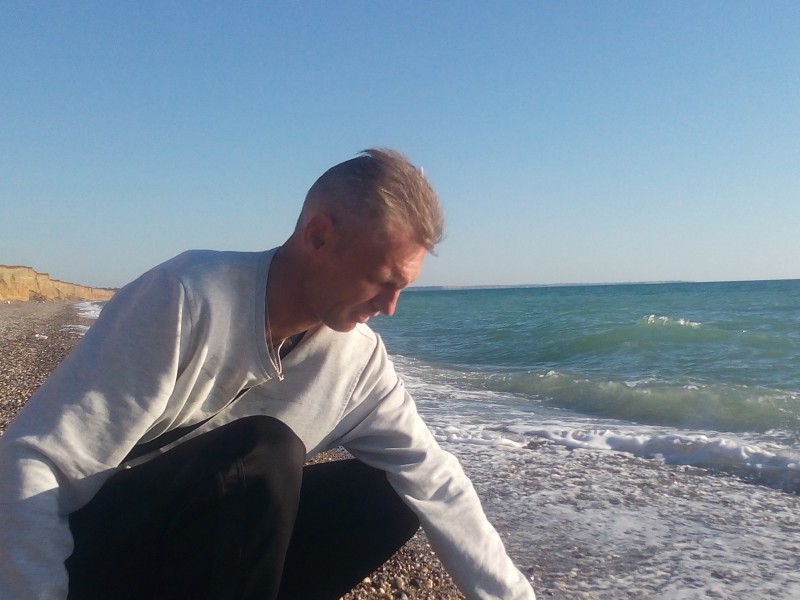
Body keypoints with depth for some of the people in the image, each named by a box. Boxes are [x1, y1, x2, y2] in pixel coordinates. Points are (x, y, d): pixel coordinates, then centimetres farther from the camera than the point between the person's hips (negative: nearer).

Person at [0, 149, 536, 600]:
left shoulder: (358, 358, -7)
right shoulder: (189, 297, -26)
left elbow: (434, 481, -2)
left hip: (204, 548, 6)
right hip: (86, 554, -6)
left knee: (392, 495, -5)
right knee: (266, 450, -31)